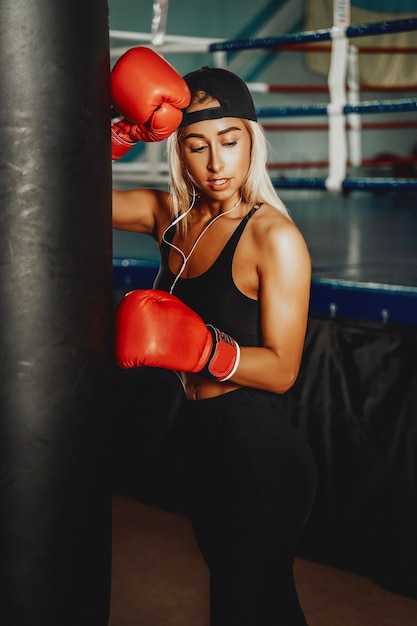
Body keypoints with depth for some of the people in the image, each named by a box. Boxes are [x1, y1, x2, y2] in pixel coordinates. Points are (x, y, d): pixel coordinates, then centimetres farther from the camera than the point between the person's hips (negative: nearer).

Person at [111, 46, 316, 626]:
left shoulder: (274, 237, -17)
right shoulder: (169, 215, 2)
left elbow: (281, 370, -17)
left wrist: (200, 347, -31)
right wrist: (122, 136, -11)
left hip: (259, 451, -7)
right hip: (201, 438, 7)